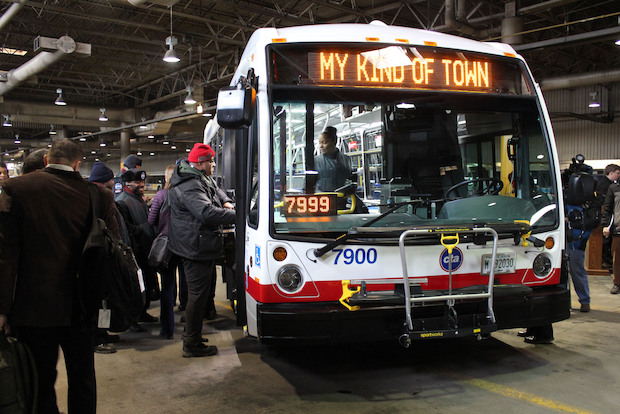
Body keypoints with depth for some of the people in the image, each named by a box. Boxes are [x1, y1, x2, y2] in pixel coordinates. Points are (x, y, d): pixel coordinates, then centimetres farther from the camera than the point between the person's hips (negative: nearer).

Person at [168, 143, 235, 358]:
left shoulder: (203, 180, 13)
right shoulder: (189, 187, -22)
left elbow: (217, 191, 31)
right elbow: (207, 212, -35)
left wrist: (226, 201, 9)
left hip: (200, 247, 11)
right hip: (197, 249, -11)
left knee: (200, 292, 22)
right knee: (197, 295, -3)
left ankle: (192, 334, 37)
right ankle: (192, 345, 9)